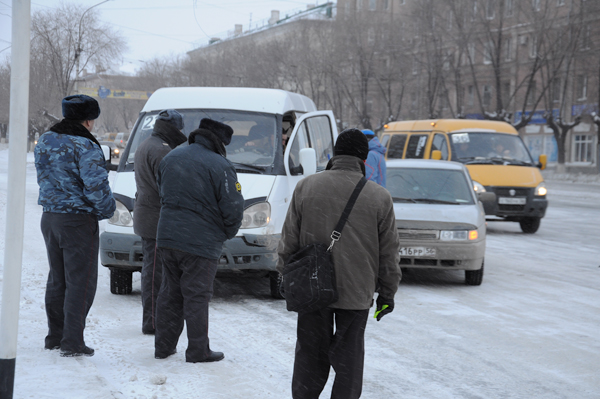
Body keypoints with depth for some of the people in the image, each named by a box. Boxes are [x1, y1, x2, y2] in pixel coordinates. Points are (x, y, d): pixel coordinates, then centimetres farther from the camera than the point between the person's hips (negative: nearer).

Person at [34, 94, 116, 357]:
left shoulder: (45, 141, 7)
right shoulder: (85, 147, -18)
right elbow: (96, 186, -20)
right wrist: (107, 210, -4)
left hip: (49, 216, 8)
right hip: (78, 220, -8)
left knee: (57, 278, 17)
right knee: (80, 281, -1)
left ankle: (55, 336, 24)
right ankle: (72, 342, -3)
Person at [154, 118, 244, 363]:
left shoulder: (170, 158, 11)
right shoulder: (219, 166, -11)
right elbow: (233, 207, -12)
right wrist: (228, 233, 6)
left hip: (166, 236, 6)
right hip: (200, 242, -6)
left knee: (170, 293, 15)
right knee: (196, 297, 0)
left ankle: (163, 346, 21)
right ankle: (198, 351, 6)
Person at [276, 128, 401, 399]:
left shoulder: (306, 187, -2)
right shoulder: (379, 197, -4)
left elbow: (289, 240, 3)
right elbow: (388, 253, 2)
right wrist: (387, 293, 11)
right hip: (357, 292, -1)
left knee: (311, 354, 12)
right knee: (349, 355, 8)